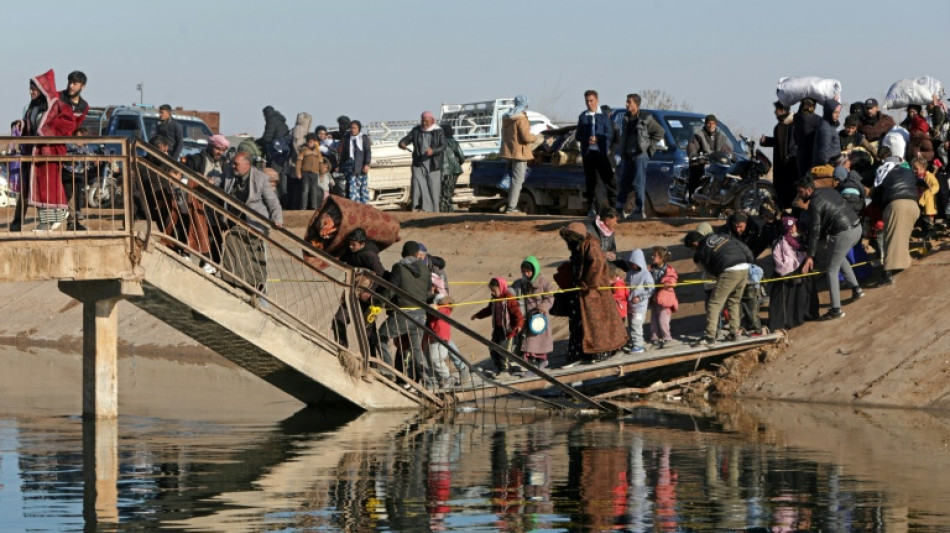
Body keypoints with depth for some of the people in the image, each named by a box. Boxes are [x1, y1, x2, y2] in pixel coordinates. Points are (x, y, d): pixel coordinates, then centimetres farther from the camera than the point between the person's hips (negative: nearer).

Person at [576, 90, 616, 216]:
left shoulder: (604, 116, 5)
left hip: (602, 152, -2)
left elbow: (609, 133, -1)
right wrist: (587, 139, -10)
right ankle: (592, 208, 5)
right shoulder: (583, 117, 13)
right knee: (590, 181, 2)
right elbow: (578, 135, 11)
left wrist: (597, 138, -18)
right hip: (588, 152, 2)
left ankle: (614, 205, 0)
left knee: (608, 178, -4)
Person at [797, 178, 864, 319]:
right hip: (857, 227, 9)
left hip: (843, 233, -9)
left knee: (832, 270, 2)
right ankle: (856, 288, 31)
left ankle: (836, 309, 1)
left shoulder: (815, 204, -12)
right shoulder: (828, 191, 13)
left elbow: (815, 232, -13)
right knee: (840, 257, 33)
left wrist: (810, 256, -8)